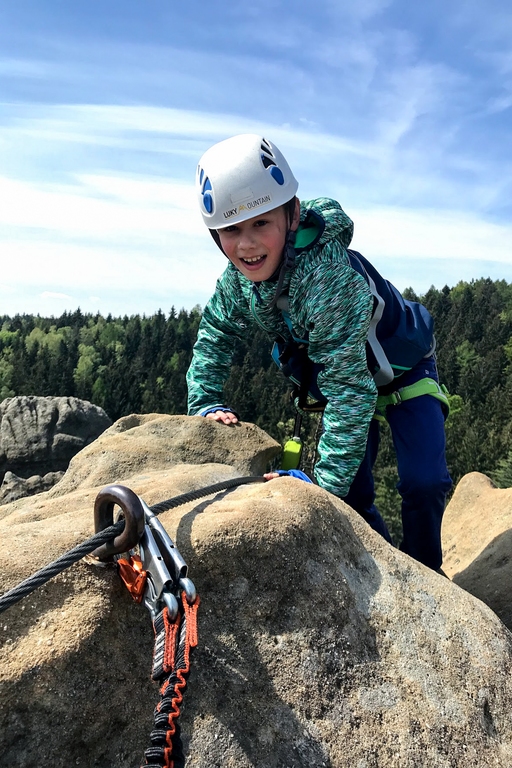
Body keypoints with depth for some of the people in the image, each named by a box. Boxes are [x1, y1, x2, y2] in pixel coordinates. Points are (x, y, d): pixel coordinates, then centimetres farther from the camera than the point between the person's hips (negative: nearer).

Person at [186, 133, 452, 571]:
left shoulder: (329, 275, -42)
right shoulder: (239, 279, -21)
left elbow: (348, 387, -42)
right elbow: (215, 336, -3)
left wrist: (328, 482, -41)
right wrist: (204, 404, -15)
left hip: (401, 372, -5)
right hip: (334, 375, 5)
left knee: (423, 485, -17)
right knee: (353, 495, 3)